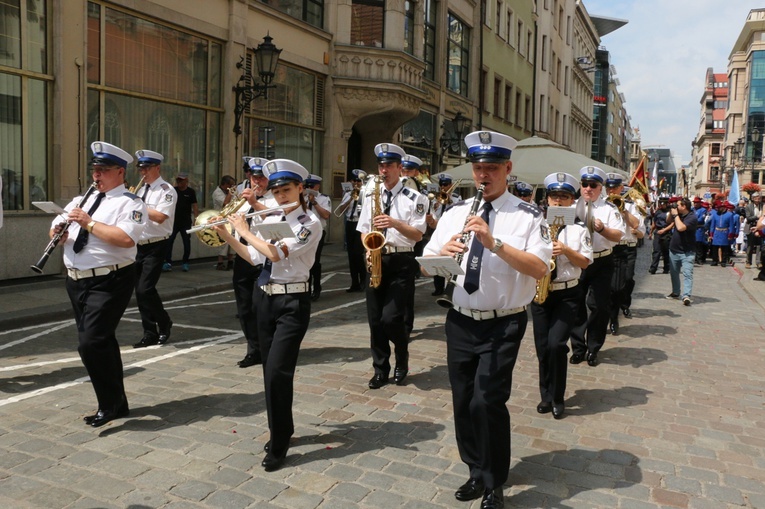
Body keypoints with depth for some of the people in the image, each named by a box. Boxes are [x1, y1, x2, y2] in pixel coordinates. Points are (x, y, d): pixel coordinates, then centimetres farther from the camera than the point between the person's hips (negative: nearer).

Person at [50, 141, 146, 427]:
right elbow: (57, 228, 17)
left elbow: (126, 239, -23)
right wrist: (58, 231, -5)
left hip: (109, 283, -8)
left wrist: (89, 223, -21)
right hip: (76, 281, 8)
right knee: (101, 343, 14)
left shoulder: (130, 203, -8)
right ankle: (117, 403, 27)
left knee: (91, 344, -15)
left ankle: (110, 404, 3)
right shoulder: (81, 200, 16)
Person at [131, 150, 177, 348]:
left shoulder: (166, 190, -10)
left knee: (145, 289, -14)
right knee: (140, 292, 8)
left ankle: (164, 323, 9)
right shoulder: (141, 190, 15)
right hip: (139, 246, 8)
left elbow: (160, 217, -23)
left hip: (155, 247, -8)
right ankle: (150, 334, 17)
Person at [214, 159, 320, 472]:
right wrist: (227, 236, 2)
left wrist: (244, 230, -11)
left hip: (293, 301, -7)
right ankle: (281, 429, 31)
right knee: (271, 371, 13)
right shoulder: (270, 221, 10)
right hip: (265, 299, 7)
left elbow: (277, 253, -22)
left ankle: (279, 445, 3)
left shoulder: (310, 223, -11)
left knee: (277, 372, -11)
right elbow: (255, 258, 12)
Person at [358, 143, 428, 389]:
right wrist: (368, 248, -6)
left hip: (401, 262, -4)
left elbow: (418, 234, -8)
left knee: (391, 318, -12)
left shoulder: (414, 198, -2)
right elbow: (363, 230, 13)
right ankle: (380, 369, 22)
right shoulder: (371, 195, 12)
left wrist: (395, 223, -22)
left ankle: (402, 360, 16)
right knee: (374, 319, 6)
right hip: (376, 260, 4)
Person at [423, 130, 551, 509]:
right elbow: (427, 263, 4)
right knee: (462, 402, 13)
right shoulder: (455, 213, 7)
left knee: (488, 401, -11)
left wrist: (495, 243, -28)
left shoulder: (527, 216, -6)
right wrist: (443, 253, -19)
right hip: (460, 322, 5)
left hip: (503, 325, -4)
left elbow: (539, 269, -18)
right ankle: (476, 472, 35)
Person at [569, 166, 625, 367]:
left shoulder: (609, 208, -1)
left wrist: (602, 229, -25)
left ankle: (593, 349, 17)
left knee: (599, 306, 2)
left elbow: (618, 236, -8)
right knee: (576, 304, 6)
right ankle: (578, 347, 19)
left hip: (601, 263, -1)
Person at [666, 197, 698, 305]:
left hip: (687, 252, -8)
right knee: (674, 273, 17)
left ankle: (686, 296, -23)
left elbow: (681, 227, -32)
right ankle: (676, 292, 32)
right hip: (674, 249, 8)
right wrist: (670, 213, 4)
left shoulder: (692, 217, -17)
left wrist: (675, 215, -19)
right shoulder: (679, 215, 5)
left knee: (687, 274, -15)